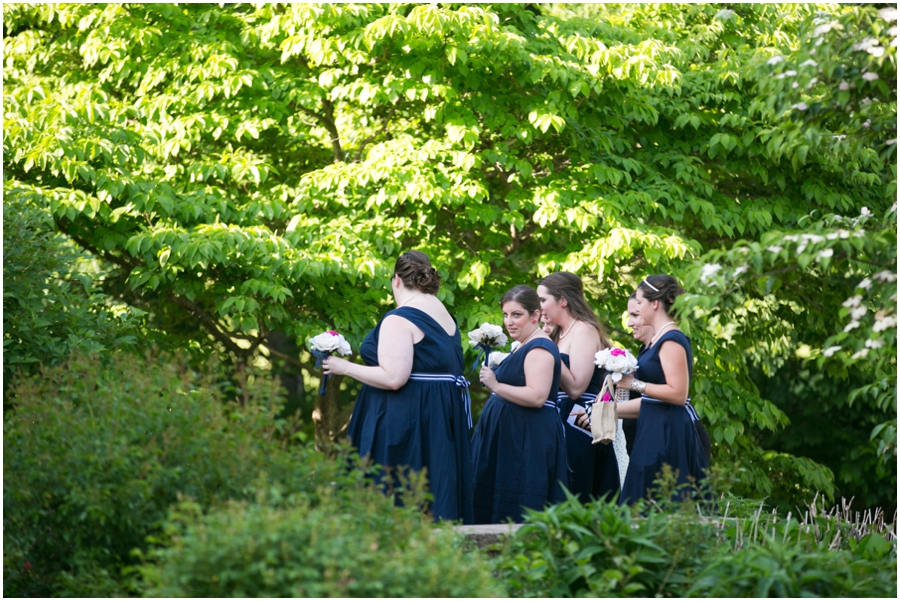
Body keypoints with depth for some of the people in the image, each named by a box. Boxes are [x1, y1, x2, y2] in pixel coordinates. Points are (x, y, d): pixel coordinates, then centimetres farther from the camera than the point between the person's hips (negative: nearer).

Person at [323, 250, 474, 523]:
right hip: (444, 415, 9)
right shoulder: (445, 315, 11)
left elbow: (393, 378, -21)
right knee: (435, 489, 11)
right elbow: (451, 367, 14)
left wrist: (345, 368, -11)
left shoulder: (399, 319, -14)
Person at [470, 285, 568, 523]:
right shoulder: (523, 347, 19)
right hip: (511, 435, 11)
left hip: (528, 440, -11)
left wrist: (496, 386, -26)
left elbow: (537, 396, -25)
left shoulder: (539, 349, -13)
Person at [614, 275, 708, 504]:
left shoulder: (671, 341, -13)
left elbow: (678, 394, -22)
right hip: (654, 432, 10)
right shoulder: (655, 340, 15)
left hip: (668, 434, -10)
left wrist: (634, 384, -19)